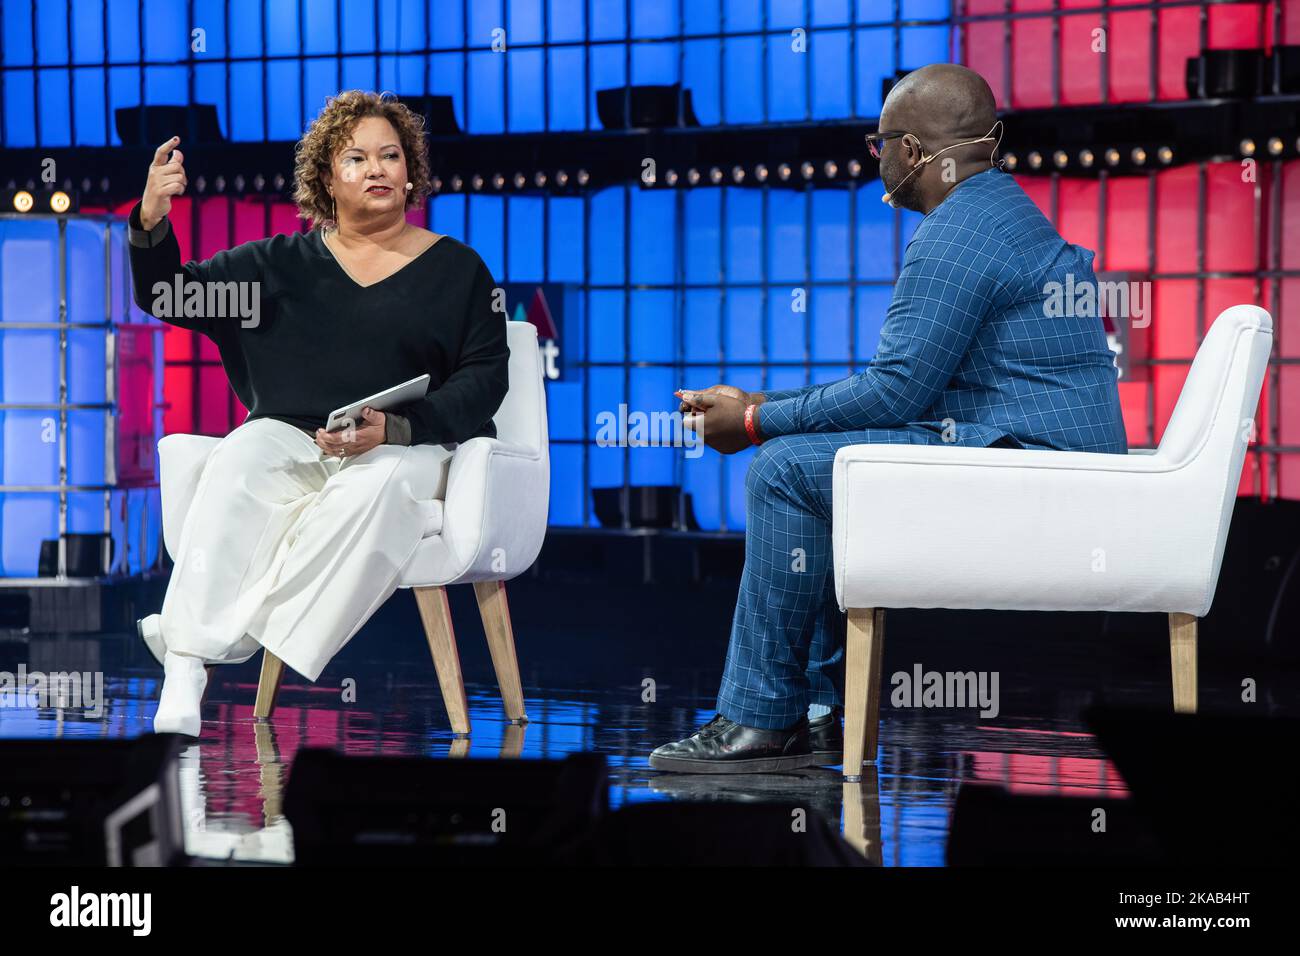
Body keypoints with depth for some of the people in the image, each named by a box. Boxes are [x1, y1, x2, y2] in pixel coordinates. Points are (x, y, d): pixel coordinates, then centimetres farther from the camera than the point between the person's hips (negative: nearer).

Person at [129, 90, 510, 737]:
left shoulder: (456, 268, 13)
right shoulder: (283, 263, 19)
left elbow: (485, 376, 2)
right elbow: (167, 298, 14)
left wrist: (394, 428, -15)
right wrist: (151, 222, -7)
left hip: (404, 448, -1)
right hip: (288, 438, 1)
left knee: (378, 487, -37)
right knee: (238, 463, -33)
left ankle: (227, 634, -39)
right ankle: (183, 675, -45)